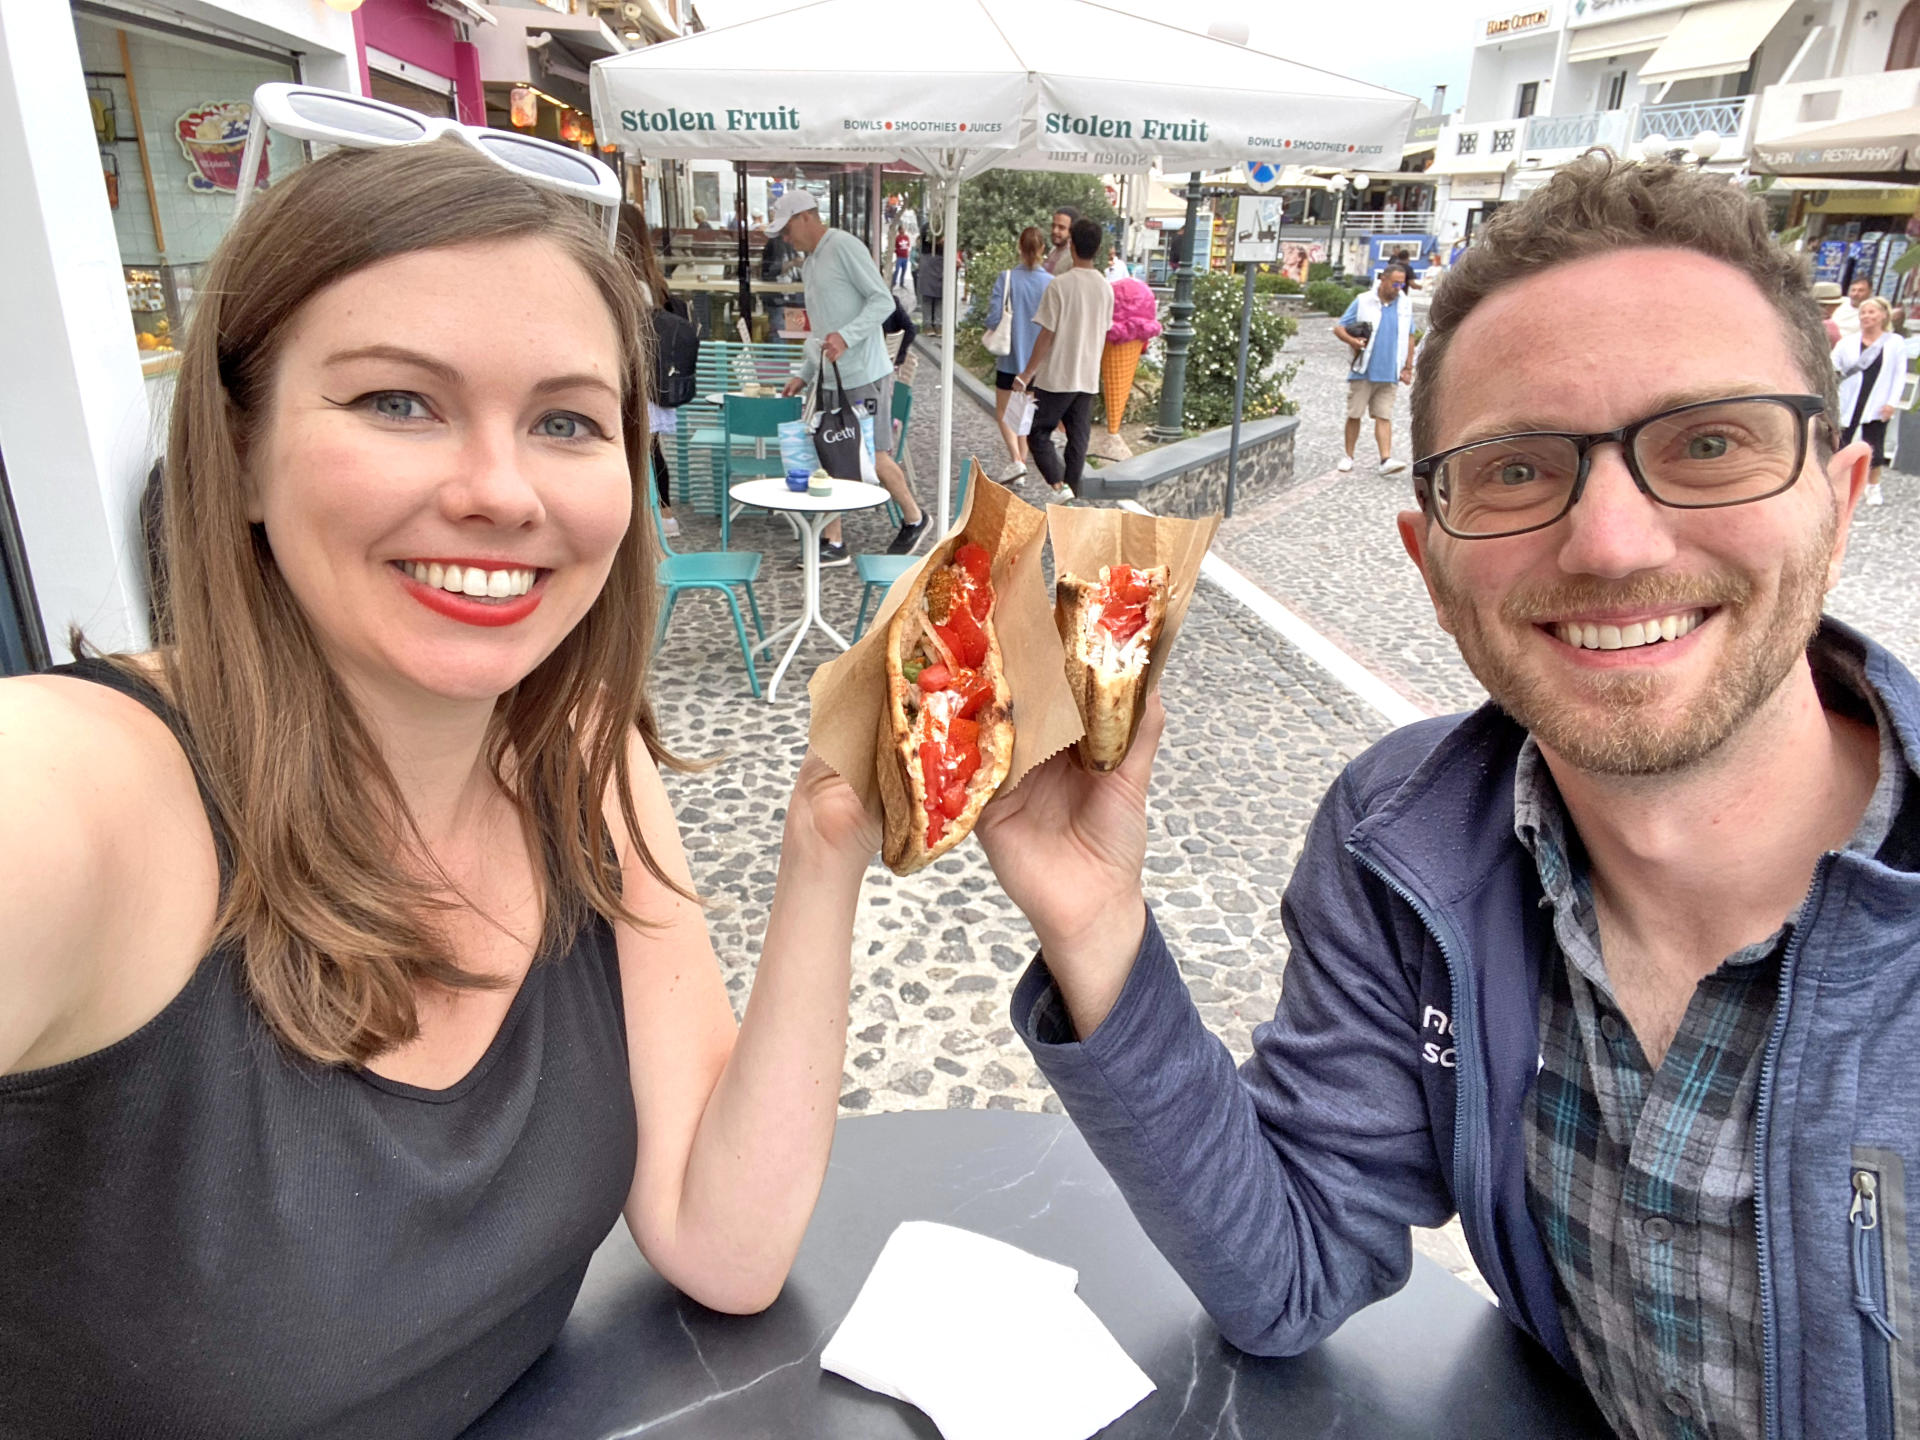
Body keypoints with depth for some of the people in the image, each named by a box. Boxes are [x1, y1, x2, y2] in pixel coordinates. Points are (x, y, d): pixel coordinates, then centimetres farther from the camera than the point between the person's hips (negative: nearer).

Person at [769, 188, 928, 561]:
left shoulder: (845, 247, -10)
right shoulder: (811, 264, 18)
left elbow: (883, 301, -16)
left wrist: (846, 337, -27)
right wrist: (804, 374, 19)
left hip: (864, 376, -9)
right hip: (830, 378, 9)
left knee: (874, 457, -2)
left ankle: (913, 519, 21)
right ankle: (833, 543, 12)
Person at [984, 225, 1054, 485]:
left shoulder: (1006, 278, -14)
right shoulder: (1052, 282, -9)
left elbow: (993, 319, -17)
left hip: (1010, 357, -2)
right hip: (1039, 359, 2)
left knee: (1002, 412, 11)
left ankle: (1016, 461, -7)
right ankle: (1022, 463, 22)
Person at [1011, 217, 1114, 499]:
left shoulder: (1060, 285, -13)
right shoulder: (1106, 288, 4)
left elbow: (1046, 335, -13)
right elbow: (1102, 335, 13)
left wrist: (1026, 374, -6)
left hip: (1056, 377, -5)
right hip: (1089, 378, 5)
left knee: (1038, 434, 4)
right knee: (1077, 440, 11)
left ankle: (1059, 485, -11)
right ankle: (1071, 494, 15)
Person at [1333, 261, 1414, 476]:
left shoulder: (1405, 305, 10)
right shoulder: (1363, 301, 0)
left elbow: (1409, 337, 16)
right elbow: (1338, 328, 0)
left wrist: (1408, 368, 12)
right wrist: (1353, 341, -19)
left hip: (1389, 373, 2)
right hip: (1363, 371, -2)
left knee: (1384, 417, -2)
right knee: (1354, 415, 4)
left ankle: (1386, 460, -9)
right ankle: (1348, 456, 15)